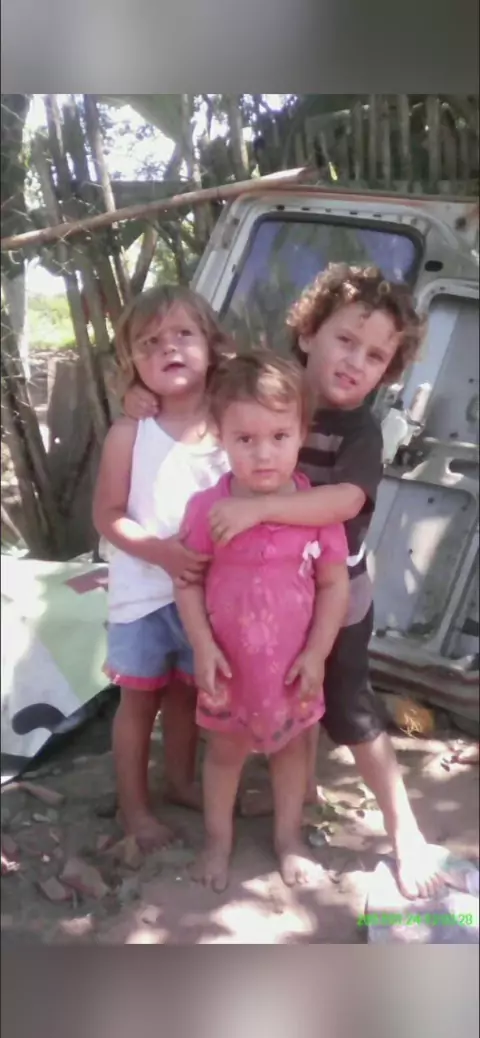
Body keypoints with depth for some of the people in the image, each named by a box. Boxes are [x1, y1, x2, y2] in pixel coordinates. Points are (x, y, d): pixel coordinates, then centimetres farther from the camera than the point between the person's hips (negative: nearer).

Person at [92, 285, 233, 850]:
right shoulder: (129, 434, -13)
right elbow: (107, 516, -11)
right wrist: (162, 552, -23)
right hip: (144, 593, -3)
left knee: (187, 691, 21)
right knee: (140, 697, 11)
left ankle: (180, 778, 43)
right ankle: (133, 803, 29)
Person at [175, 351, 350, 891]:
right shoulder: (206, 507, -18)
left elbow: (335, 584, -8)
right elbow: (188, 581, -9)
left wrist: (316, 654, -10)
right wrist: (202, 648, -15)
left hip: (293, 661, 1)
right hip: (228, 660, -1)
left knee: (291, 746, 21)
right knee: (225, 749, 19)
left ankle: (289, 836, 44)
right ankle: (218, 839, 42)